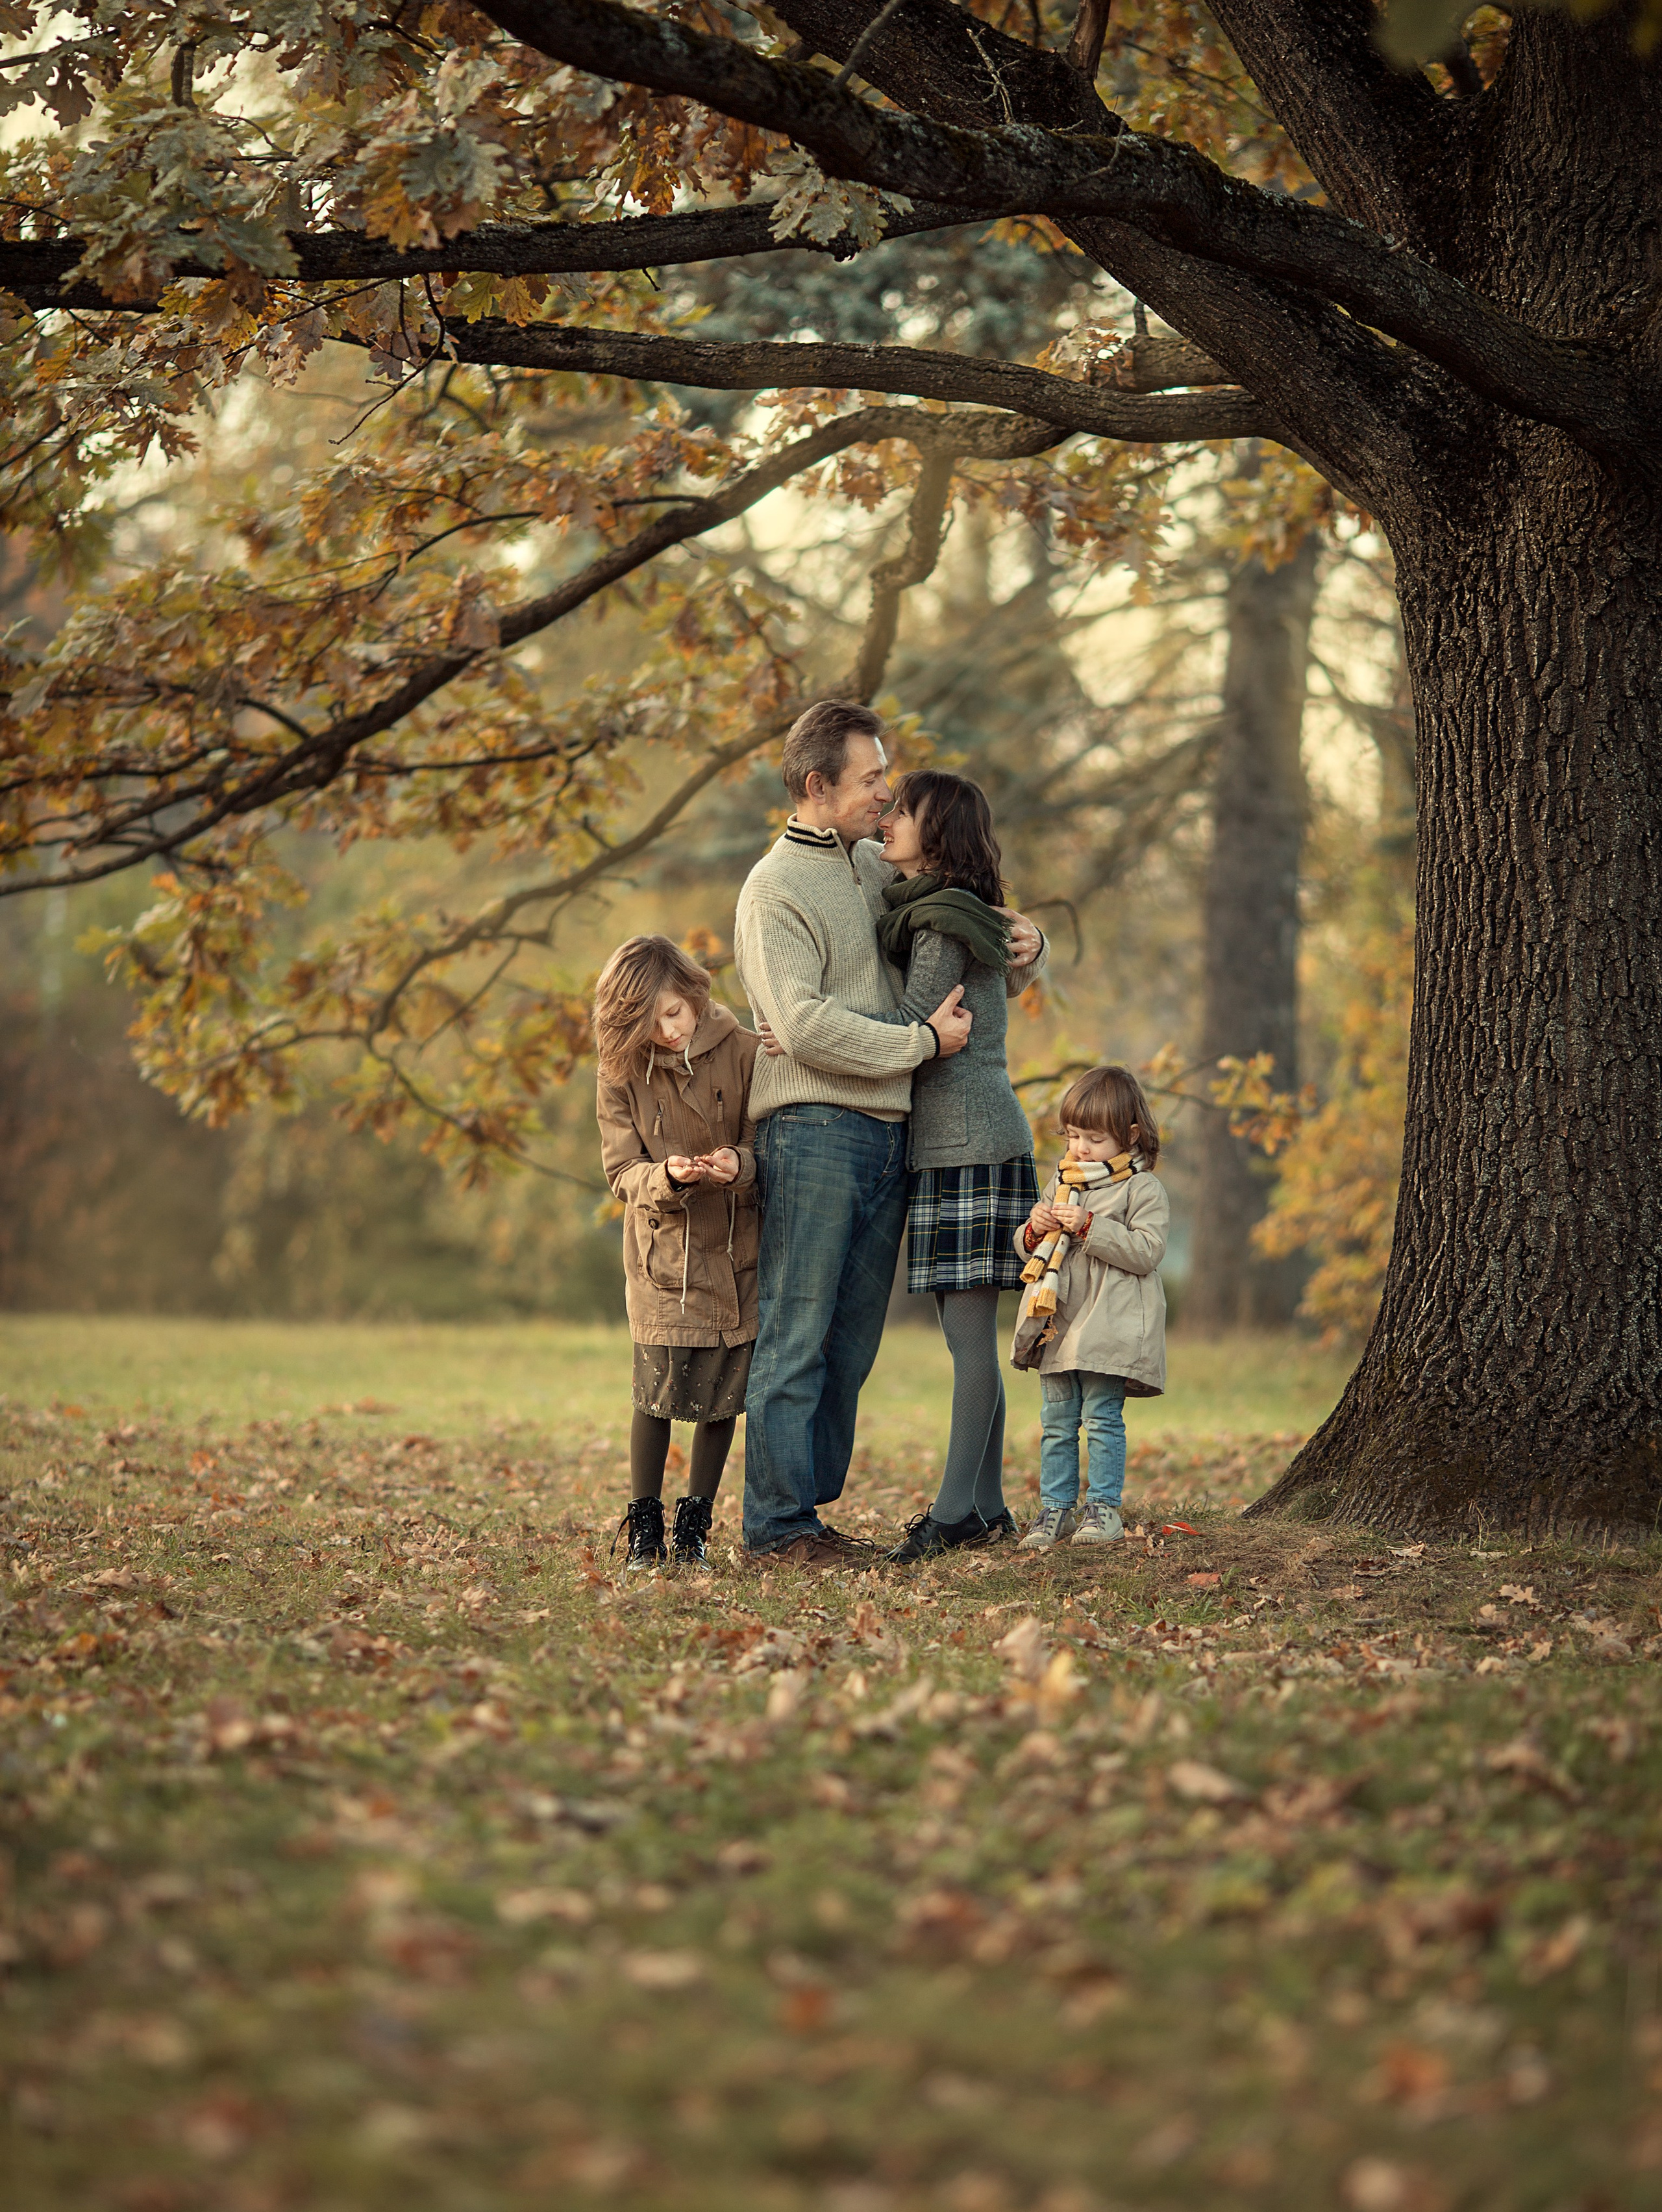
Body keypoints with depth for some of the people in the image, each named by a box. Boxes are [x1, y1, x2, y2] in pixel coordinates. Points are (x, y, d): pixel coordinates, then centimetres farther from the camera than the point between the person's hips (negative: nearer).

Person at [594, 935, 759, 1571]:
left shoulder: (740, 1052, -7)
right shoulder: (620, 1072, -5)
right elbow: (623, 1171, -5)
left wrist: (740, 1165, -26)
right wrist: (667, 1177, -26)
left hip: (734, 1250, 1)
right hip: (661, 1253, -1)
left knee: (724, 1394, 1)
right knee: (658, 1390, -6)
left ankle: (694, 1526, 16)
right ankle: (644, 1531, 8)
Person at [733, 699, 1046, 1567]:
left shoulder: (879, 869, 17)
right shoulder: (775, 888, -6)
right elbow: (805, 1025, -17)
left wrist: (1022, 946, 7)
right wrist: (923, 1042, -14)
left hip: (887, 1136, 8)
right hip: (813, 1129, -8)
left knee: (851, 1341, 10)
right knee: (795, 1335, -5)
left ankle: (811, 1504, 17)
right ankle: (777, 1521, -2)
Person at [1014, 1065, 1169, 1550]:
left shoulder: (1143, 1188, -3)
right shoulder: (1062, 1181, 15)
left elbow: (1147, 1251, -15)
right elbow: (1029, 1251, 19)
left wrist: (1090, 1227, -20)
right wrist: (1035, 1231, -5)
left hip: (1111, 1328, -6)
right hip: (1061, 1325, 6)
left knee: (1102, 1418, -5)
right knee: (1056, 1422, 6)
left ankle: (1104, 1506, 3)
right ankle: (1055, 1509, 11)